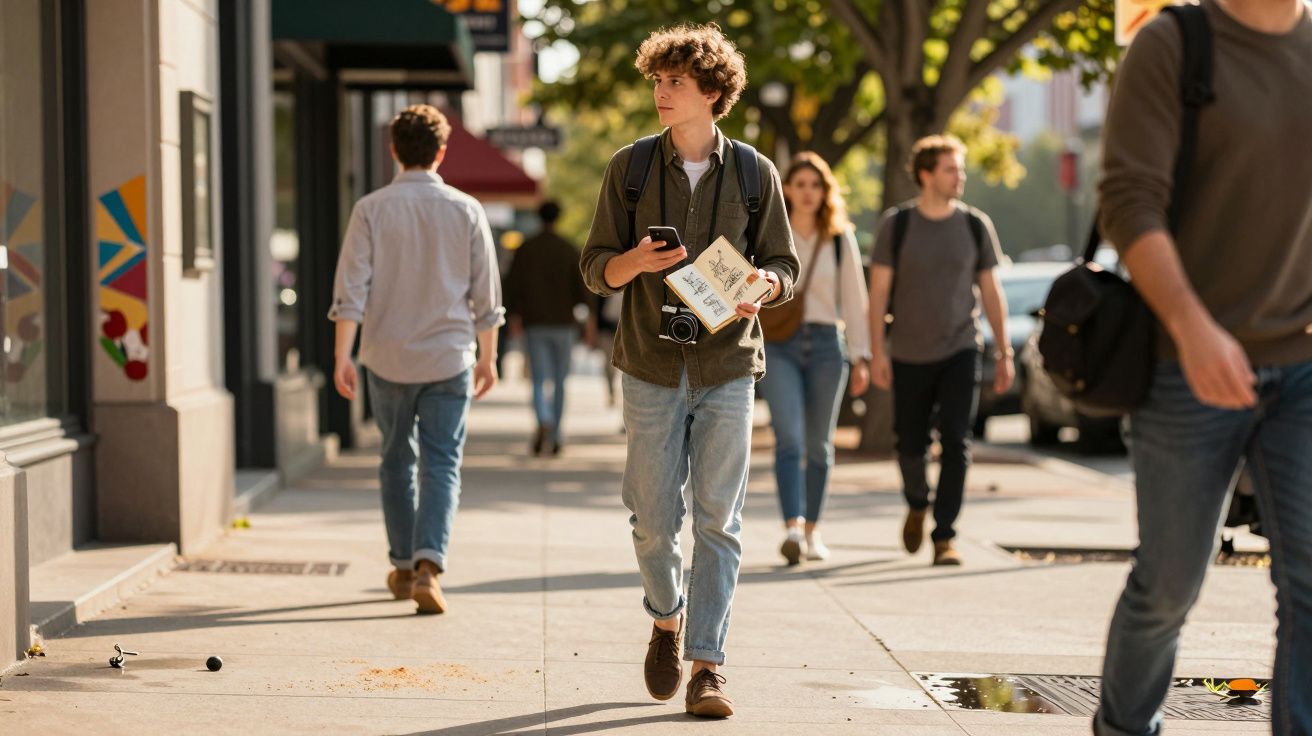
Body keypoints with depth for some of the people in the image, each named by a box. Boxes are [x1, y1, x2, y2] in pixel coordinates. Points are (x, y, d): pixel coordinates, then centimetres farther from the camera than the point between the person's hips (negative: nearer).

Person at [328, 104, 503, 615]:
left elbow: (351, 290, -8)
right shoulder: (466, 210, 0)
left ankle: (403, 566, 24)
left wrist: (342, 357, -5)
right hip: (449, 358, -1)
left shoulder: (372, 209, -3)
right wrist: (488, 358, 14)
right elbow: (486, 295, 4)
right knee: (441, 465, 0)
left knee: (396, 460, 16)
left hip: (387, 359, 1)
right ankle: (428, 563, -18)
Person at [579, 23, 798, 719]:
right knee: (653, 521, 4)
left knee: (718, 523, -4)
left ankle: (707, 665, 0)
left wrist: (759, 288, -14)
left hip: (727, 367, -1)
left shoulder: (755, 173, 3)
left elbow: (783, 266, 9)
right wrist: (635, 261, -19)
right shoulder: (630, 167, 3)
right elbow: (595, 268, 4)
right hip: (652, 367, 1)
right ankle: (666, 620, 32)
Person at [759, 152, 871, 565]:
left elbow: (854, 299, 8)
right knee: (789, 436, -17)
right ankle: (792, 528, -27)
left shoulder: (840, 239, 7)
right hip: (778, 345, -2)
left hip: (826, 344, 2)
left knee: (819, 444, 7)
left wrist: (861, 356, 2)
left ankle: (812, 529, 20)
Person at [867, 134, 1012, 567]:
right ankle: (917, 504, 39)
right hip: (909, 355, 0)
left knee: (956, 443, -11)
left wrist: (1004, 352, 4)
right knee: (910, 445, 8)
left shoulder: (976, 225, 2)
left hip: (960, 351, 0)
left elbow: (991, 292, 7)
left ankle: (944, 537, -7)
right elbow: (879, 291, -2)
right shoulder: (897, 224, -2)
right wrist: (877, 352, -9)